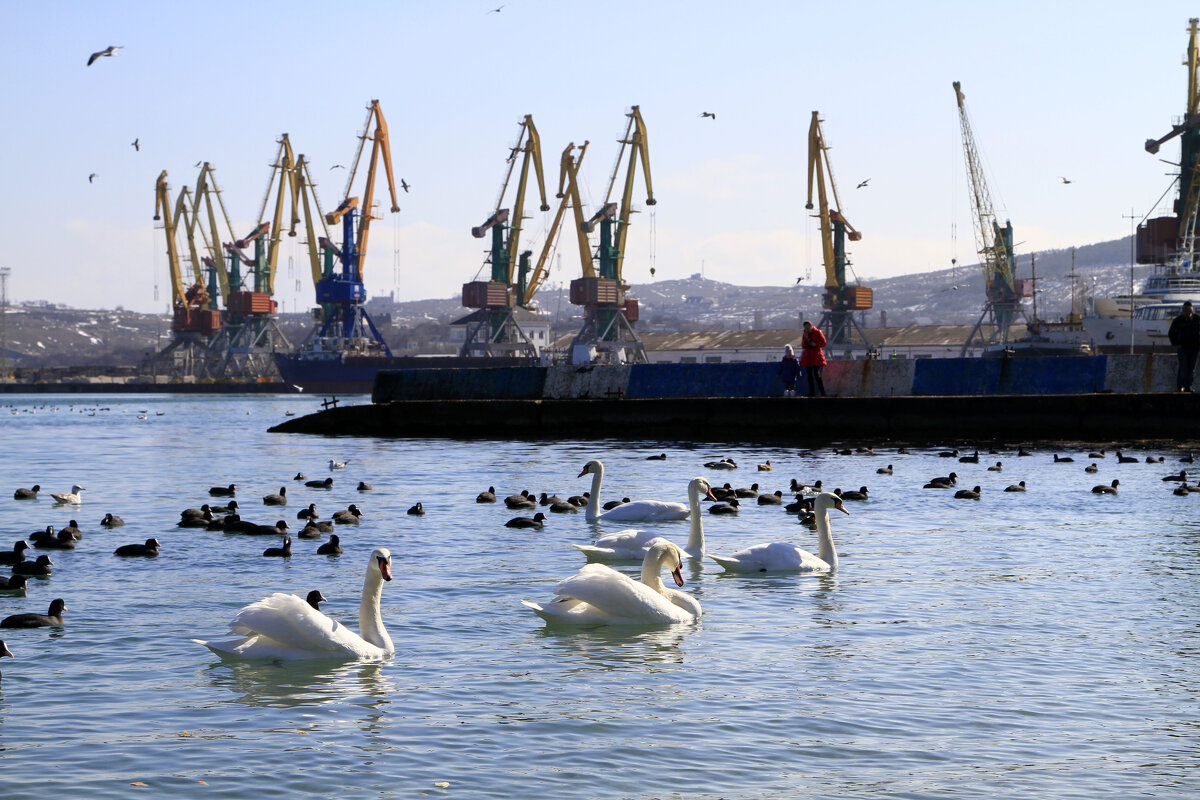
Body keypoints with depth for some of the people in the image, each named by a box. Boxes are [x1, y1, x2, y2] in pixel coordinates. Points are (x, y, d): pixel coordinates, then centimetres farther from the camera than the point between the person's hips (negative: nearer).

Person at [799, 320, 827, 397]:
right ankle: (811, 393, 9)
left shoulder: (817, 332, -1)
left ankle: (822, 392, -13)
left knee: (817, 374, -15)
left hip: (816, 355, -6)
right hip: (807, 357, 6)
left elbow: (823, 343, -2)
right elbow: (803, 346, 9)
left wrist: (815, 344, -17)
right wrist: (805, 338, -4)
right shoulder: (805, 334, 13)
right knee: (809, 375, 4)